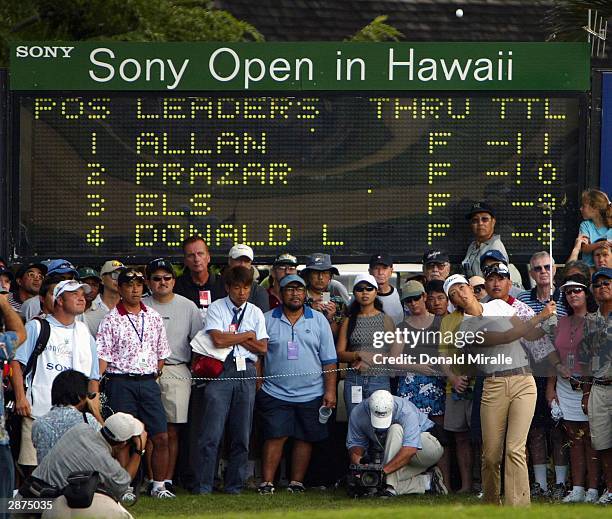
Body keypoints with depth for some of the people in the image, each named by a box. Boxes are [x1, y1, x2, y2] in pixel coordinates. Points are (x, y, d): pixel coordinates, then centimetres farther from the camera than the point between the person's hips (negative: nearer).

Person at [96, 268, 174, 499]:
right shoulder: (111, 320, -2)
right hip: (121, 382, -4)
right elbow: (102, 356, -6)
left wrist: (154, 376, 8)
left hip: (148, 382, 4)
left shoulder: (154, 318, 11)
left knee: (161, 437, 0)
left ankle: (159, 485, 9)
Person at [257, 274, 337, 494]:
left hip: (311, 394, 1)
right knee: (275, 437, -6)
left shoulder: (318, 320, 7)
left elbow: (329, 360, 6)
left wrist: (330, 391, 0)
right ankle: (267, 482, -4)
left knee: (304, 439, 3)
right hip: (275, 393, -1)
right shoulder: (267, 320, 5)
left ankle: (297, 482, 10)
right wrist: (256, 385, -1)